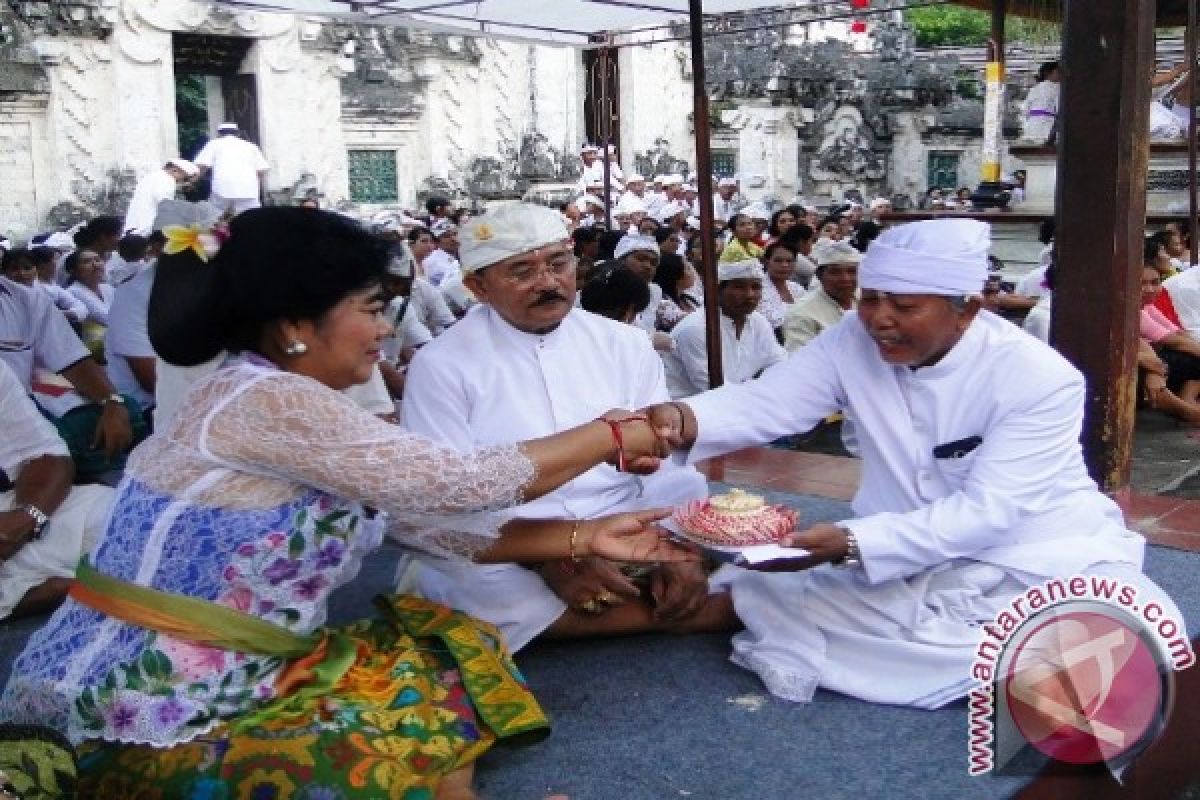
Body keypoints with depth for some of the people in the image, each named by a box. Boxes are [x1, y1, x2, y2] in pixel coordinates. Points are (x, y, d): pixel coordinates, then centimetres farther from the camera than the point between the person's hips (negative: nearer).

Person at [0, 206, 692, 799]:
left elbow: (428, 515, 6)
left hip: (219, 689, 9)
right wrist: (617, 436, -6)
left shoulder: (293, 406, 7)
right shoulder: (266, 401, -21)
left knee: (451, 651, 2)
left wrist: (583, 537, 2)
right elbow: (461, 482, -19)